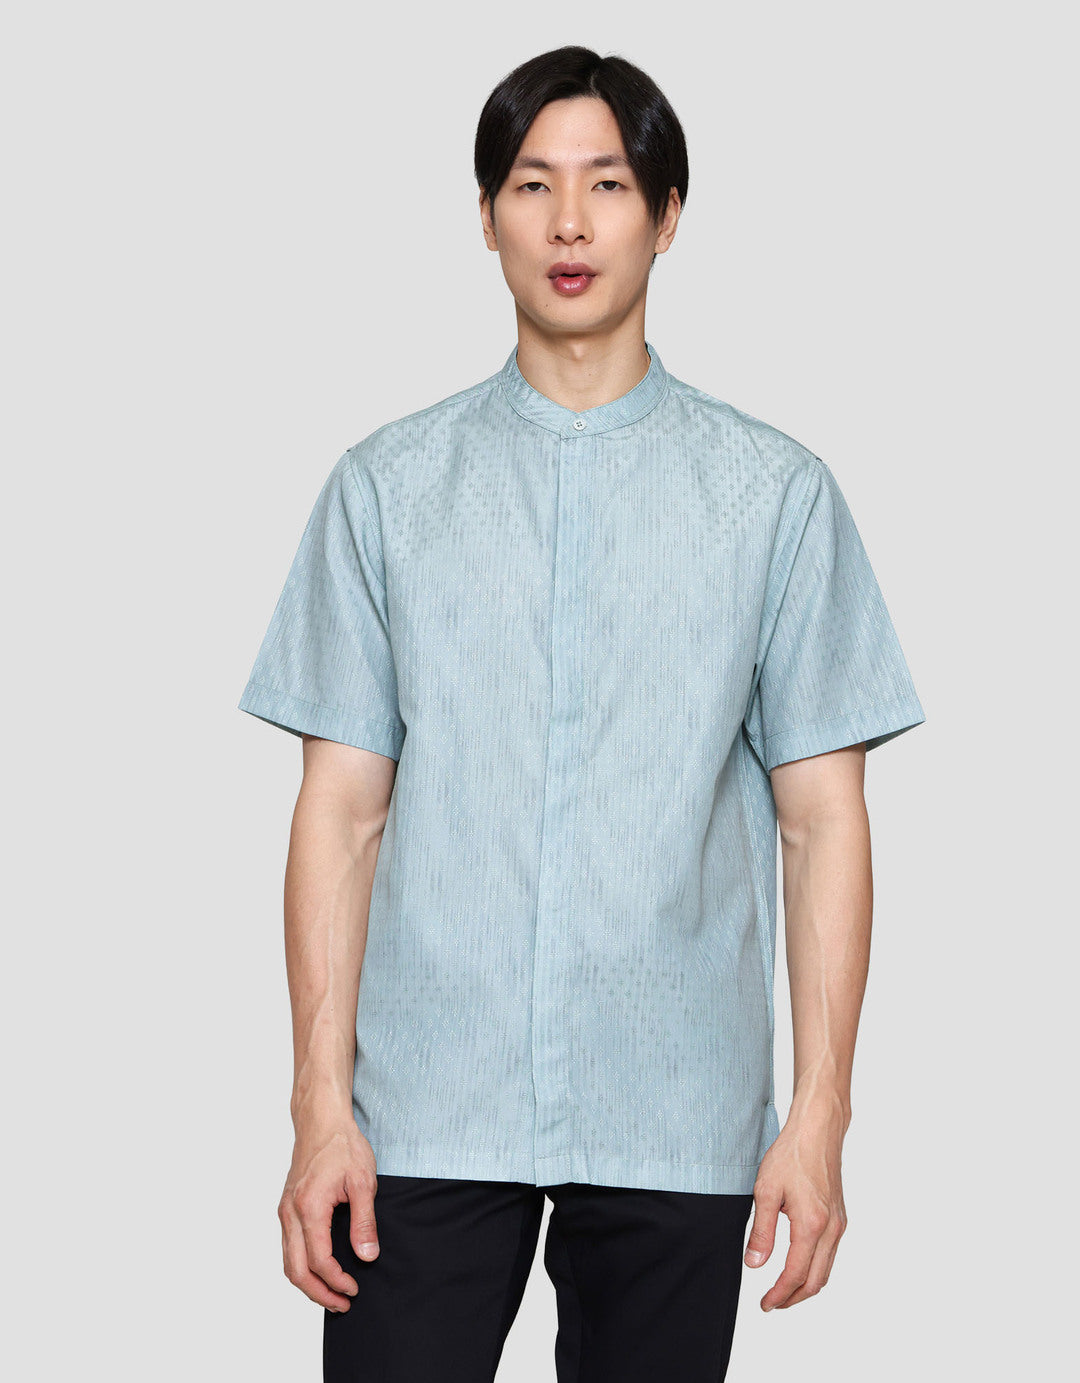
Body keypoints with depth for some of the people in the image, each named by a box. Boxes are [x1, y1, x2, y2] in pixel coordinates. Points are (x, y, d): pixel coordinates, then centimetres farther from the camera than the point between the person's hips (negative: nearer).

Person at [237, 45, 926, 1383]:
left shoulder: (777, 493, 3)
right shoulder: (387, 485, 5)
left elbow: (822, 818, 2)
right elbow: (342, 809, 3)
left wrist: (820, 1111, -4)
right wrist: (322, 1103, -3)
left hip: (675, 1122, 0)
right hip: (428, 1113, 0)